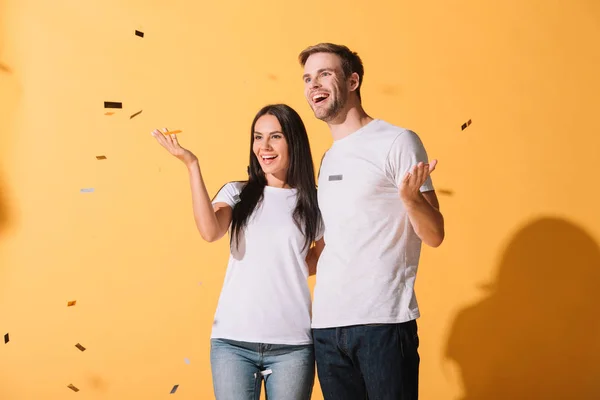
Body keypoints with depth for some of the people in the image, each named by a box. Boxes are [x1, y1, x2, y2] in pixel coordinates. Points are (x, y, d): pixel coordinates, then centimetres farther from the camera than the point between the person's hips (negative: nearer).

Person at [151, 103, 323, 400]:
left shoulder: (313, 203, 5)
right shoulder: (236, 193, 7)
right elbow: (210, 232, -14)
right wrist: (192, 165, -13)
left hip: (291, 344, 0)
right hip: (233, 340, 0)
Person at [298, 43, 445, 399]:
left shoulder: (397, 141, -2)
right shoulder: (328, 159, 17)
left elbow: (434, 235, -7)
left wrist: (410, 197, -24)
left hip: (383, 322, -6)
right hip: (326, 323, 6)